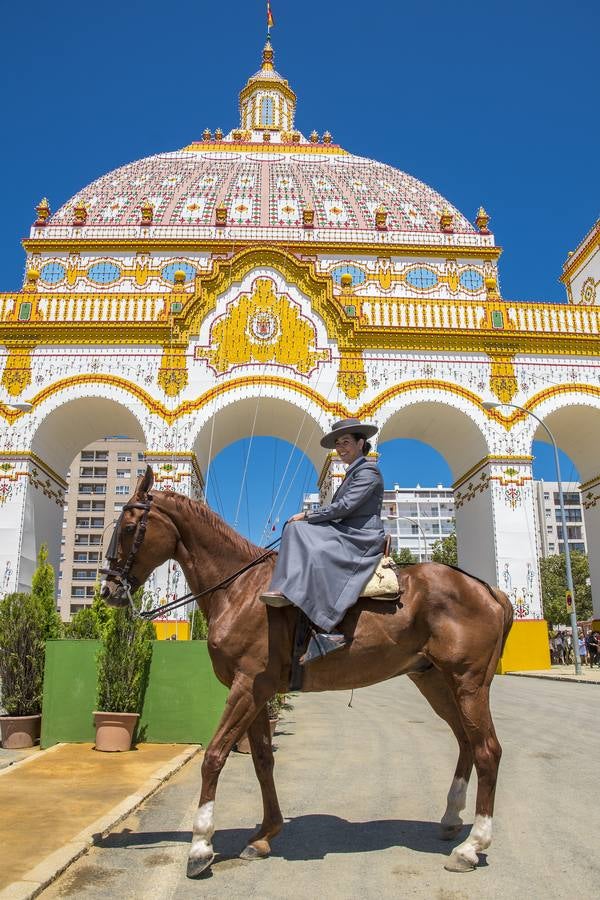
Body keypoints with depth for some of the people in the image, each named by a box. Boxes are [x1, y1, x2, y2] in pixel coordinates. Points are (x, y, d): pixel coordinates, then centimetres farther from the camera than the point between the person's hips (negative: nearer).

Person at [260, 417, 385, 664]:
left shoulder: (368, 471, -6)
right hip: (346, 534, 10)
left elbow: (343, 507, -17)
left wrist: (308, 515, -10)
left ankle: (326, 631, -33)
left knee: (318, 554, -34)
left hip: (364, 538, -10)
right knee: (296, 529, -6)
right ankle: (286, 589, -21)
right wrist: (306, 519, 10)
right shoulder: (353, 473, 23)